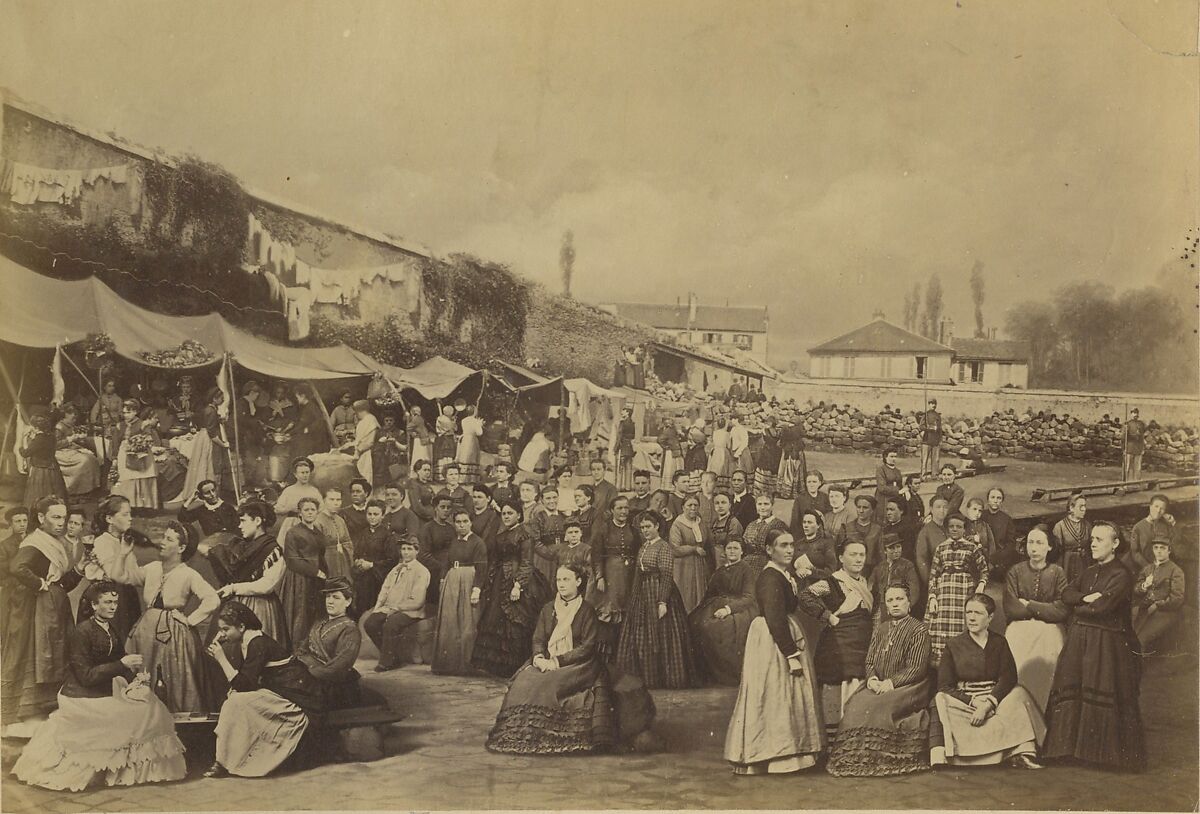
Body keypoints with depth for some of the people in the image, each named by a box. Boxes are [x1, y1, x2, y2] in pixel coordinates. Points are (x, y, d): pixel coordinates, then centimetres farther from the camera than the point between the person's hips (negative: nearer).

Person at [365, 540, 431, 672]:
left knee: (390, 624, -34)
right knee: (369, 622, -16)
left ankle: (386, 662, -18)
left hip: (411, 612, -7)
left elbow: (417, 601, -12)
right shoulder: (396, 569, 20)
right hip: (390, 608, 7)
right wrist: (379, 605, -3)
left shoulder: (421, 571, -5)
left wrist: (394, 608, -15)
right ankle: (392, 657, -5)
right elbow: (385, 588, 17)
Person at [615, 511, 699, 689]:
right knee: (641, 639, 10)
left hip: (658, 594, -8)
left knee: (661, 638, -4)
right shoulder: (643, 548, 14)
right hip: (642, 597, 8)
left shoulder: (664, 547, -11)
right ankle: (646, 679, 17)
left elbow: (667, 576, -16)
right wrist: (632, 597, 12)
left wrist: (663, 602, -22)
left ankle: (670, 679, 4)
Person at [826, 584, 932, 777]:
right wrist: (872, 678, -7)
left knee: (878, 706, -31)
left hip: (908, 687, -5)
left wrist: (891, 682, -18)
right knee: (857, 704, -23)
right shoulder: (880, 628, 17)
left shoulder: (918, 630, -1)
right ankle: (852, 758, -20)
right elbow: (869, 661, 16)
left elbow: (917, 667, -9)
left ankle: (877, 760, -22)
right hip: (879, 685, 5)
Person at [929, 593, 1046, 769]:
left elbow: (1008, 678, -5)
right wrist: (974, 701, -16)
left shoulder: (999, 642, 10)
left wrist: (987, 705, -20)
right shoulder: (953, 646, 7)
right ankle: (939, 760, -45)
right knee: (940, 701, -30)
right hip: (962, 700, -1)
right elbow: (944, 686, -1)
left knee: (1018, 694, -26)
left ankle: (1023, 755, -34)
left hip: (993, 698, 1)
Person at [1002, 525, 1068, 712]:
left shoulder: (1058, 573, 3)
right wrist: (1044, 609, -5)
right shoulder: (1015, 572, 6)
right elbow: (1010, 609, -4)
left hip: (1049, 635, -1)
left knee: (1044, 677, -24)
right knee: (1018, 676, -24)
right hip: (1019, 632, 1)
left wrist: (1029, 605, -7)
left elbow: (1062, 611, -8)